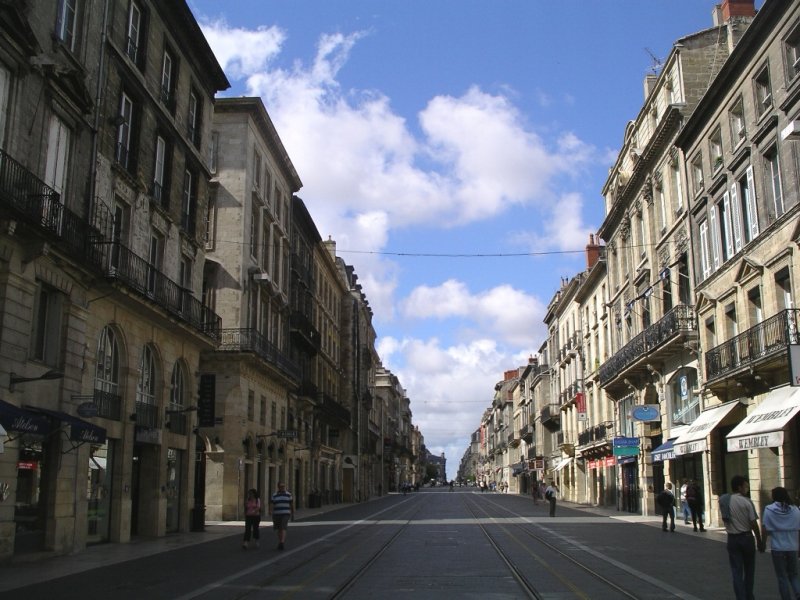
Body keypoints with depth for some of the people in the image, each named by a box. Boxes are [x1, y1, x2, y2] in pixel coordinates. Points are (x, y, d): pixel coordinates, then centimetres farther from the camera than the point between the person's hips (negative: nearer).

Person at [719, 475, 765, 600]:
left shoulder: (723, 500, -3)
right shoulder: (746, 501, -13)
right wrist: (759, 541, -1)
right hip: (746, 537, -2)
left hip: (732, 539, 2)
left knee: (737, 572, 5)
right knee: (749, 571, 16)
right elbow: (753, 523, -11)